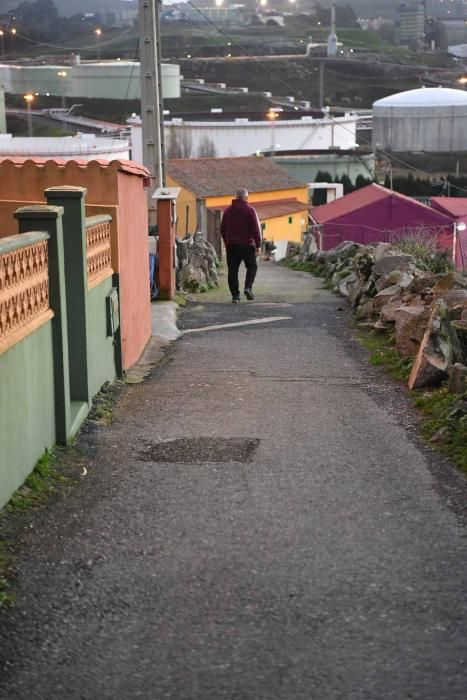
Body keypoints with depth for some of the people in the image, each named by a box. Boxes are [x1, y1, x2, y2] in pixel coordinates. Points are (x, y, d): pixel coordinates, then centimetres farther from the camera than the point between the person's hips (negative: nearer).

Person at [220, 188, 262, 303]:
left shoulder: (228, 210, 10)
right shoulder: (249, 210, -6)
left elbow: (222, 229, 15)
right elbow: (255, 229, -9)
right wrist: (258, 245, -4)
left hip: (231, 245, 4)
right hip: (247, 244, -3)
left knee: (233, 270, 4)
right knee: (252, 266, 11)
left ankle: (235, 295, 0)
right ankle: (248, 287, -10)